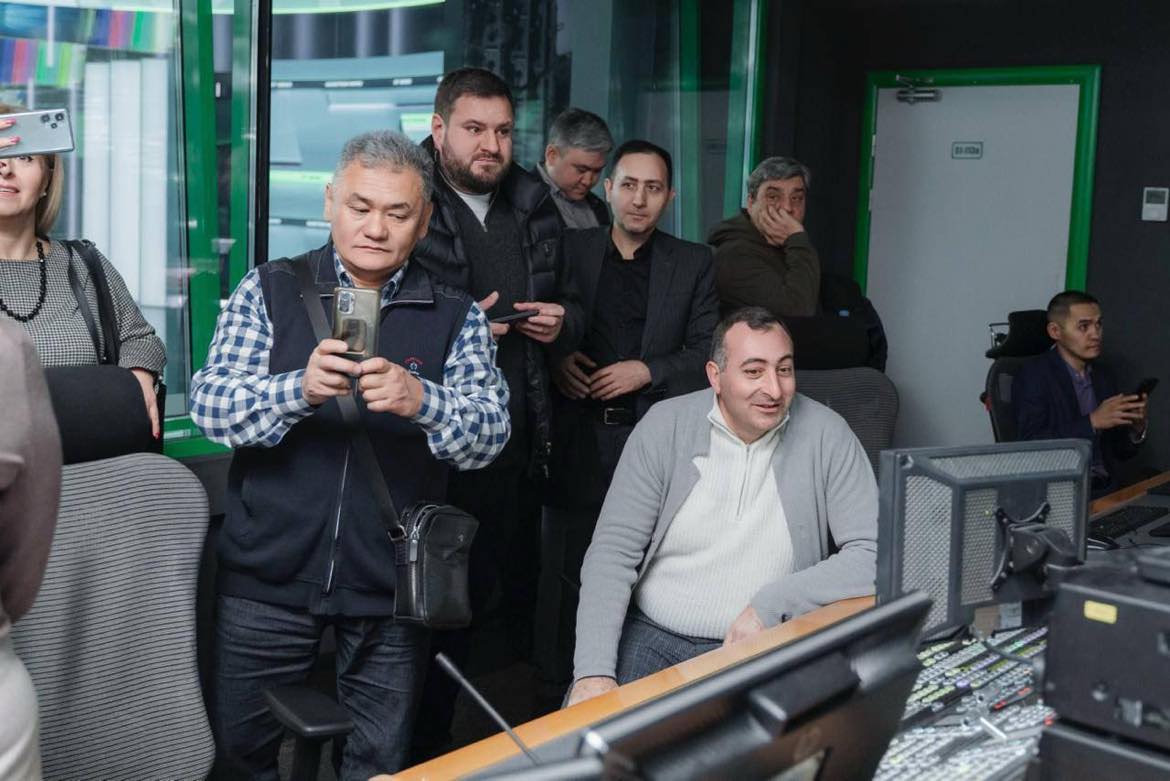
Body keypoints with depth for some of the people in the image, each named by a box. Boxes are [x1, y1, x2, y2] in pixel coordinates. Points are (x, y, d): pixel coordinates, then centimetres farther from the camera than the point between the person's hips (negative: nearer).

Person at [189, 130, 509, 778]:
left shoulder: (455, 316, 2)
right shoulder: (269, 291, 2)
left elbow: (491, 433, -9)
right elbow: (211, 406, -10)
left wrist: (421, 401, -30)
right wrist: (300, 389, -29)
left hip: (390, 583, 0)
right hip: (269, 573, 1)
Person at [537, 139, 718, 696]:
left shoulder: (693, 264, 8)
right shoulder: (570, 250, 9)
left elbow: (707, 352, 3)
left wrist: (648, 371, -10)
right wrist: (555, 359, -8)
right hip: (578, 435, 1)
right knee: (566, 563, 7)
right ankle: (558, 688, 20)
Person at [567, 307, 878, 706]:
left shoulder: (826, 435, -5)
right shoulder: (664, 426, -3)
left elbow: (873, 555, -8)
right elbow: (614, 550, -5)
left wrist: (770, 604, -18)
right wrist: (594, 671, -16)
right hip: (651, 636, 1)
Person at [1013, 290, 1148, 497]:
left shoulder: (1103, 375, 13)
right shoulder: (1033, 375, -7)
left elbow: (1120, 451, 18)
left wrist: (1136, 429, -4)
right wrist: (1092, 422, -20)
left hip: (1106, 489, 6)